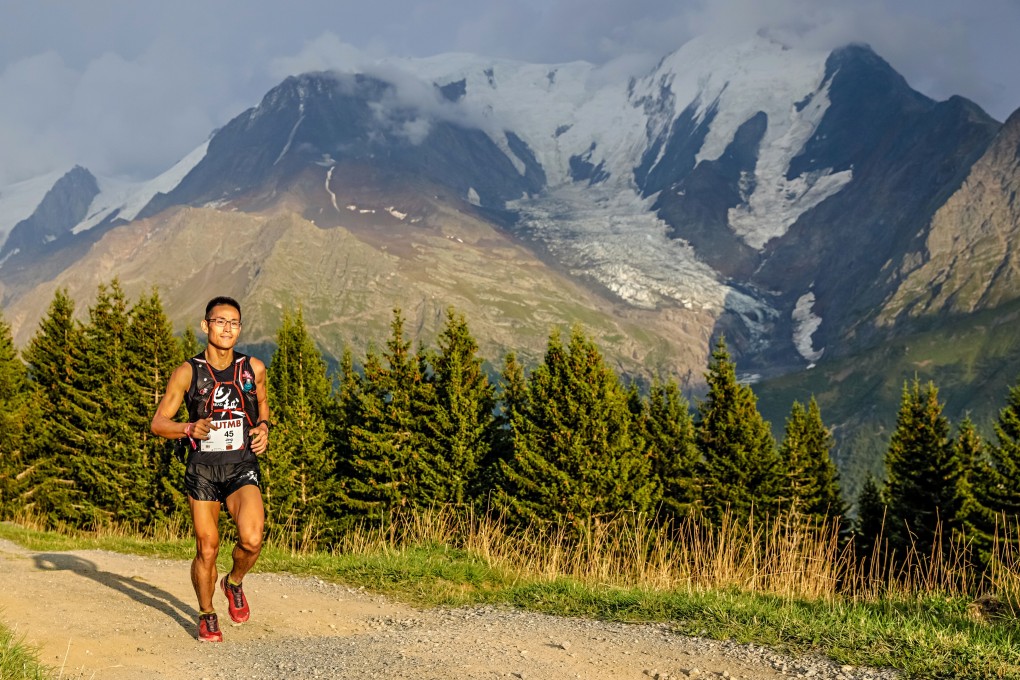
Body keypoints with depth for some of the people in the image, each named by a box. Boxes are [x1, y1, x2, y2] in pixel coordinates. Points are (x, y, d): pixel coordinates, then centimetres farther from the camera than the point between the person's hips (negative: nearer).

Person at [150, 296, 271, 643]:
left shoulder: (253, 368, 2)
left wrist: (263, 427, 1)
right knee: (207, 549, 2)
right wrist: (190, 428, -19)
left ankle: (234, 582, 12)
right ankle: (207, 616, 27)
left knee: (251, 539, -21)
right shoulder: (187, 373, -3)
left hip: (242, 467, 0)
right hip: (202, 469, 0)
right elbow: (158, 423, 0)